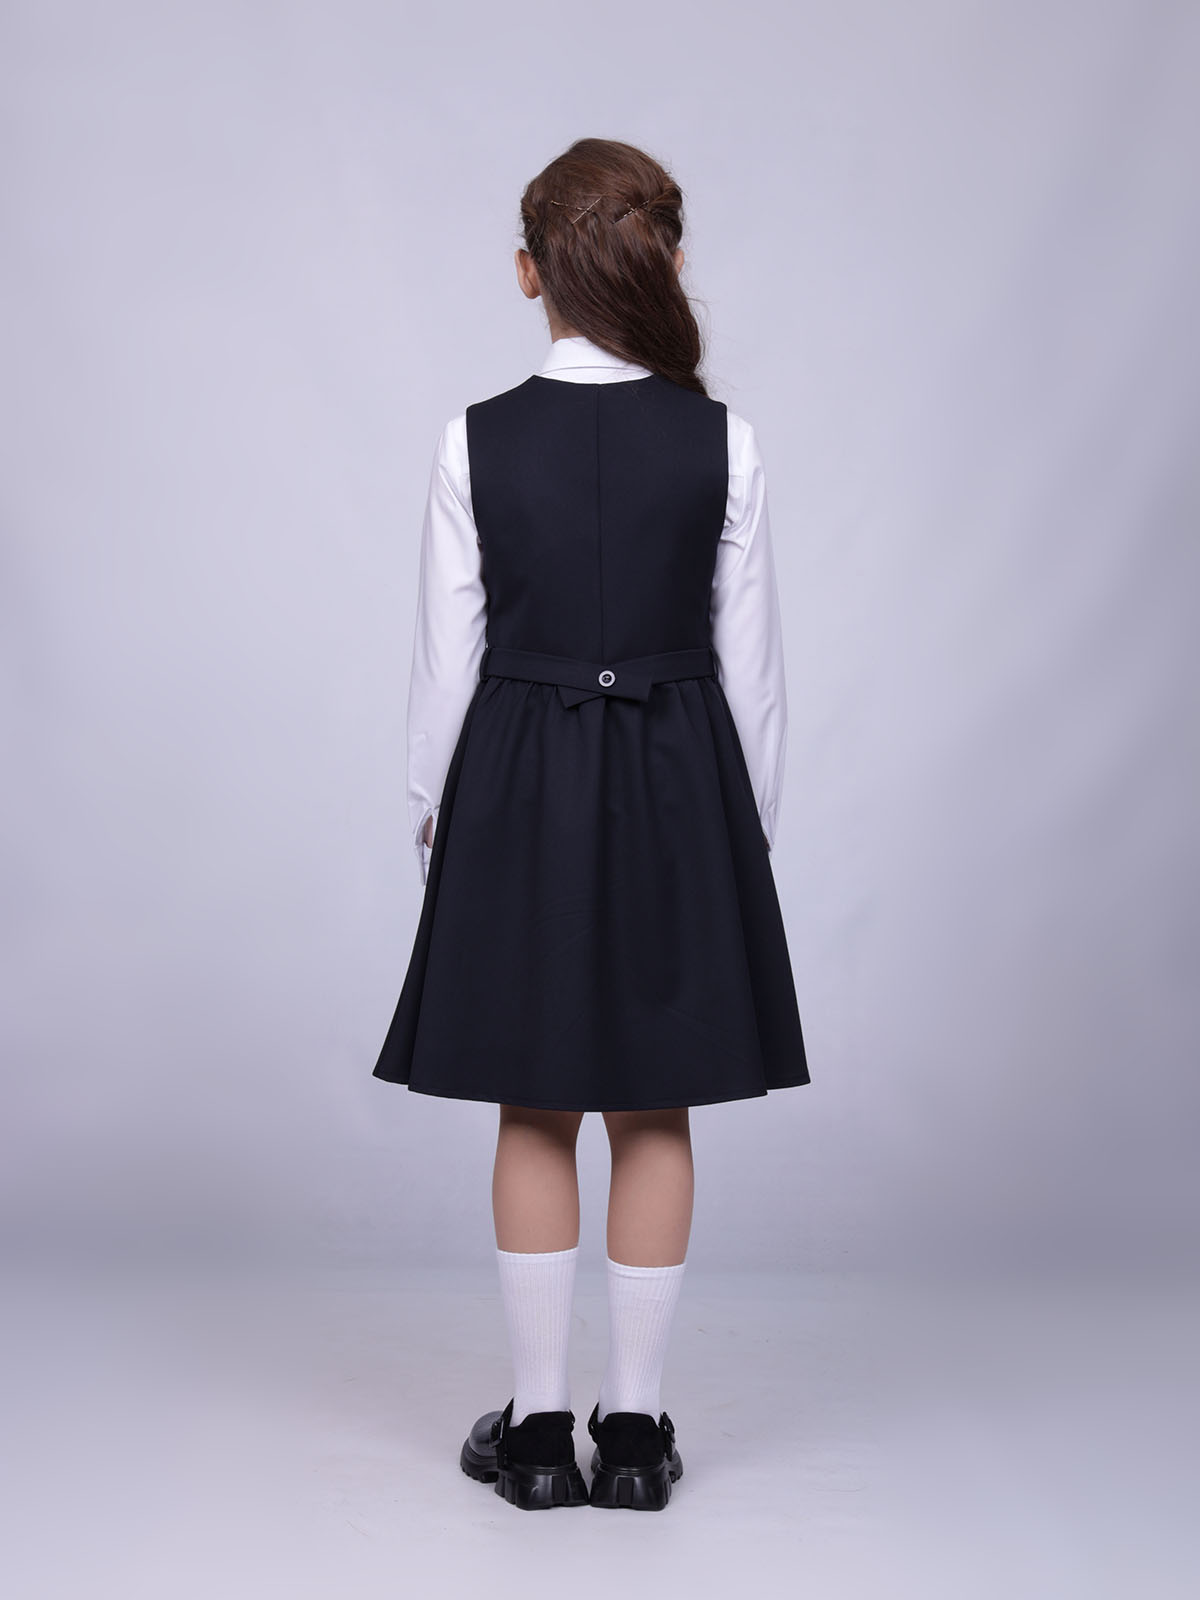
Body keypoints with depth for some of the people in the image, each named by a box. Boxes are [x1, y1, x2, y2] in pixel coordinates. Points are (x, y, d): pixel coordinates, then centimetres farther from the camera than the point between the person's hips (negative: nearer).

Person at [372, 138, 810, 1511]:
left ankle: (537, 1425, 19)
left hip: (519, 781, 0)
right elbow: (749, 659, -2)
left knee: (534, 1113, 11)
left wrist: (432, 804, 10)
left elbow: (448, 653, -4)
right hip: (678, 781, 1)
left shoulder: (477, 440, -8)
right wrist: (752, 815, 10)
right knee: (654, 1112, 10)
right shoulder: (723, 443, -7)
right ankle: (635, 1426, 18)